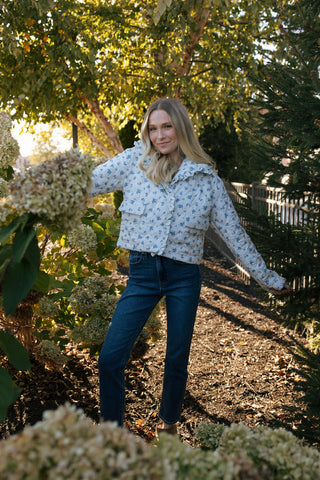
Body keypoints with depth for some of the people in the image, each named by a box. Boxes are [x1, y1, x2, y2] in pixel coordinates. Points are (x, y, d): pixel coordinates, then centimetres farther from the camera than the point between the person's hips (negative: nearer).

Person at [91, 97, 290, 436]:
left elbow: (233, 231, 7)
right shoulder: (135, 160, 1)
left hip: (183, 277, 0)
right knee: (110, 359, -5)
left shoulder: (206, 178, 2)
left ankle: (168, 424, 39)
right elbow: (87, 182, 3)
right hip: (141, 272, 0)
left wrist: (265, 277, 11)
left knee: (177, 361, 11)